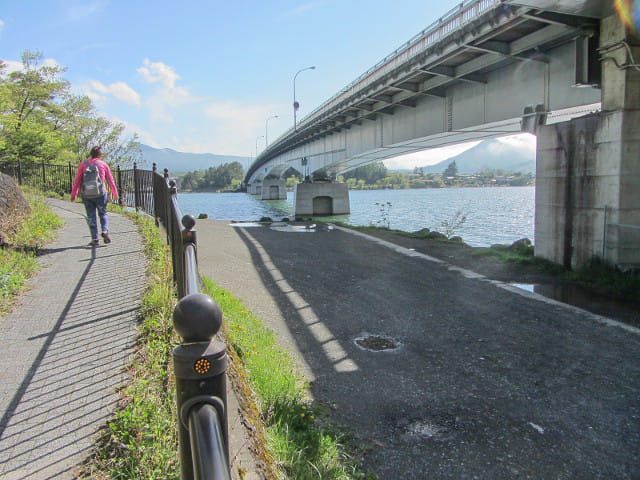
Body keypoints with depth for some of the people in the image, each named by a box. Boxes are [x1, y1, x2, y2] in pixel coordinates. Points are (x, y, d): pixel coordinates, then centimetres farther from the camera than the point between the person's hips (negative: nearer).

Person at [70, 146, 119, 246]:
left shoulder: (83, 165, 5)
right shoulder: (103, 164, 3)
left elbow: (77, 181, 5)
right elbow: (110, 180, 9)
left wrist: (73, 194, 12)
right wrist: (115, 193, 20)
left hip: (87, 195, 1)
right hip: (101, 194, -1)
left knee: (91, 216, 7)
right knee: (103, 214, 14)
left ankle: (94, 238, 3)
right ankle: (105, 231, -9)